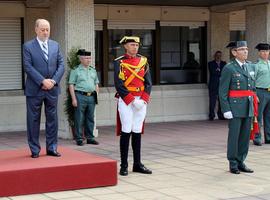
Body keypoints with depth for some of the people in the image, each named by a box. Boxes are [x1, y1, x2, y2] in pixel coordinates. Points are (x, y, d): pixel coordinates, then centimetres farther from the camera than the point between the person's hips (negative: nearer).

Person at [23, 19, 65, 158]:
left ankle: (52, 148, 16)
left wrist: (54, 81, -9)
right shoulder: (28, 46, -2)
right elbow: (28, 67, -10)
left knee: (52, 119, 7)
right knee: (33, 119, 3)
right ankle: (34, 149, 11)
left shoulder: (55, 45, 11)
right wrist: (43, 81, -16)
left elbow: (61, 65, 6)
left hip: (52, 89, 4)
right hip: (34, 89, -3)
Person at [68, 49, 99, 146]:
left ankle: (90, 138, 16)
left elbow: (96, 84, 20)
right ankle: (79, 139, 5)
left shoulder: (93, 70, 14)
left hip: (91, 97, 5)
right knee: (79, 119, -1)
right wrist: (74, 99, -11)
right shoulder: (75, 71, -2)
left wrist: (97, 96, 12)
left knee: (90, 119, 9)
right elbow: (71, 85, -5)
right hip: (80, 96, -5)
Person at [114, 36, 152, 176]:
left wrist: (143, 99, -7)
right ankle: (124, 165, 1)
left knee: (137, 132, 8)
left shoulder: (143, 61, 11)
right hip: (126, 101, -4)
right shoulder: (119, 62, -2)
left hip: (141, 101, 4)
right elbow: (119, 84, -10)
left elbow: (148, 83, 7)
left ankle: (137, 164, 15)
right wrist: (132, 100, -16)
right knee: (126, 132, -5)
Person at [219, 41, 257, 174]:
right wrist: (226, 110, -14)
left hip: (248, 107, 6)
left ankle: (241, 162, 18)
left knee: (245, 136, 8)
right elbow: (222, 91, -8)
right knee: (234, 136, -1)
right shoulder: (229, 68, -7)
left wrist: (254, 105, 14)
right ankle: (233, 164, 9)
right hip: (235, 107, -6)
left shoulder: (250, 66, 13)